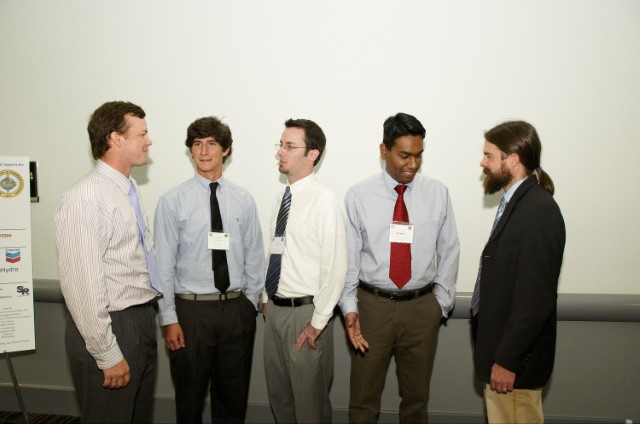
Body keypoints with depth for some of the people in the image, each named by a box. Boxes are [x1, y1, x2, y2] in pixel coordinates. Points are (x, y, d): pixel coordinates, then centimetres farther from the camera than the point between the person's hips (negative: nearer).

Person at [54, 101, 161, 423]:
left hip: (142, 321, 9)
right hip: (112, 327, -8)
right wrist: (108, 356, -18)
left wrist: (146, 320, 16)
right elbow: (83, 287, -21)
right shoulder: (85, 199, -19)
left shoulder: (128, 190, 9)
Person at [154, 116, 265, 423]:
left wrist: (250, 303, 5)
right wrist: (169, 319, -6)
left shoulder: (244, 200, 2)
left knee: (234, 395, 16)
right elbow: (164, 263, -5)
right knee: (190, 395, 14)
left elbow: (254, 257, 6)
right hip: (191, 309, -2)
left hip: (237, 309, 2)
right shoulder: (172, 201, -6)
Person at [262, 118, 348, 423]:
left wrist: (317, 322, -16)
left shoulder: (325, 200, -18)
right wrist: (267, 298, 13)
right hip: (275, 309, 7)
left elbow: (335, 267, -19)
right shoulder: (282, 196, 5)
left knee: (309, 399, 11)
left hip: (304, 312, -7)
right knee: (278, 394, 22)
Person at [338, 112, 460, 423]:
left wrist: (441, 303, 3)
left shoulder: (438, 193, 0)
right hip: (372, 305, -1)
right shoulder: (358, 196, -5)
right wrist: (349, 307, -11)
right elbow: (348, 257, -4)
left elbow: (448, 252, 4)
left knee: (417, 396, 18)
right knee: (364, 396, 11)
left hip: (422, 308, 2)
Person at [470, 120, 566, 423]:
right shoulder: (517, 202, 7)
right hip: (500, 345, 9)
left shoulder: (539, 210, -21)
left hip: (514, 355, -9)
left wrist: (507, 359, -19)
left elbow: (536, 296, -23)